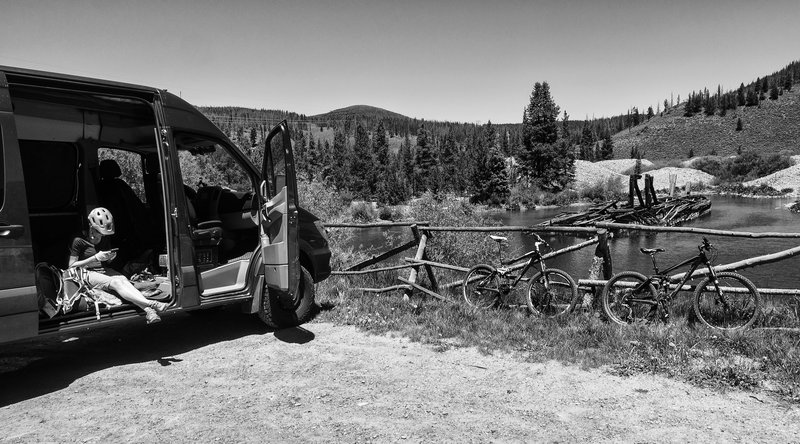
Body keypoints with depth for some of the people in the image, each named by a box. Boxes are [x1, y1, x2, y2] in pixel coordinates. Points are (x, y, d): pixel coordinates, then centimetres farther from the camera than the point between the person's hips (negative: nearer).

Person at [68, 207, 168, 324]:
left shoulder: (104, 239, 13)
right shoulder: (79, 241, -6)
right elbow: (71, 266, -7)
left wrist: (110, 257, -1)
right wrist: (96, 258, -15)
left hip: (104, 270, 5)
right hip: (88, 273, -5)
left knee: (123, 279, -29)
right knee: (115, 282, -33)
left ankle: (148, 311, -51)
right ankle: (151, 304, -54)